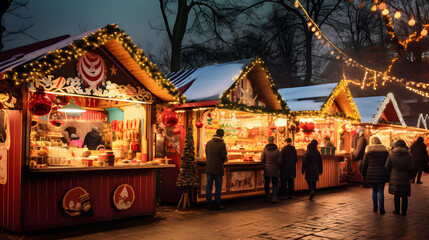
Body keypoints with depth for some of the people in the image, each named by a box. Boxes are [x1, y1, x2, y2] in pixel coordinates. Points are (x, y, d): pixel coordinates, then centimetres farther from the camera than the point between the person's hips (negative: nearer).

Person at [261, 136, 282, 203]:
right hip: (274, 170, -1)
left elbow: (262, 160, -5)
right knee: (275, 184, 6)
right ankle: (274, 197, -2)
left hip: (267, 169, 1)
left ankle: (267, 197, 21)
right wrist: (278, 167, 11)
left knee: (267, 183, 13)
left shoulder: (265, 149, -7)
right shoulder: (277, 150, -9)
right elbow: (279, 161, -8)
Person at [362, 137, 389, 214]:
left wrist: (364, 173, 14)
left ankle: (375, 207, 19)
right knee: (381, 191, 2)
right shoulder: (384, 151, 1)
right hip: (381, 174, -1)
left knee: (374, 191, 14)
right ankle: (381, 209, -1)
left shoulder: (368, 151, 1)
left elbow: (365, 164, 4)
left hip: (371, 174, 1)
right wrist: (387, 174, 10)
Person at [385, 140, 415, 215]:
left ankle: (397, 210, 17)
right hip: (405, 178, -1)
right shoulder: (408, 156, -8)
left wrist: (389, 175, 15)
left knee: (396, 195, 13)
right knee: (404, 196, 10)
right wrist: (411, 176, 13)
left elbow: (387, 167, -2)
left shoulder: (391, 155, -5)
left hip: (394, 179, 1)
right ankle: (404, 211, 15)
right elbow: (411, 169, -5)